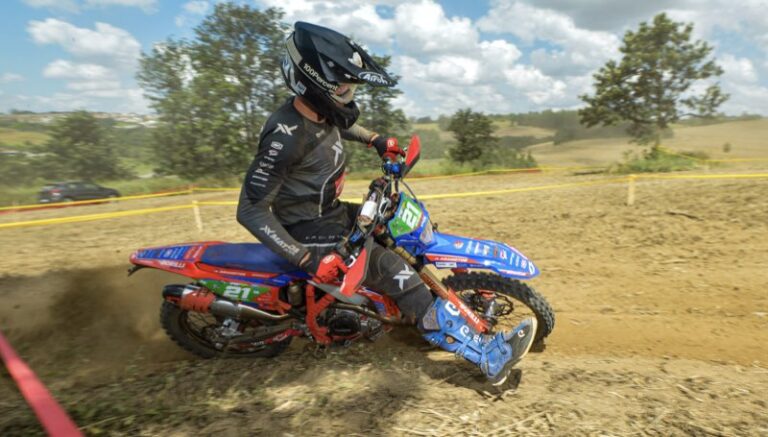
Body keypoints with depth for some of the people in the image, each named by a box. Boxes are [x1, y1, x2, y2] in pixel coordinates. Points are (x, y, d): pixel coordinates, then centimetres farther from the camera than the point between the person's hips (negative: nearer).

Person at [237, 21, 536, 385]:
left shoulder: (318, 112, -1)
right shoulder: (286, 136, -27)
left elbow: (342, 124, 27)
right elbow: (251, 210, -26)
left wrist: (375, 140, 15)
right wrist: (308, 259, -31)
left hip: (335, 213, 10)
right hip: (312, 233, -9)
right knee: (397, 272, -22)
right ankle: (490, 356, -15)